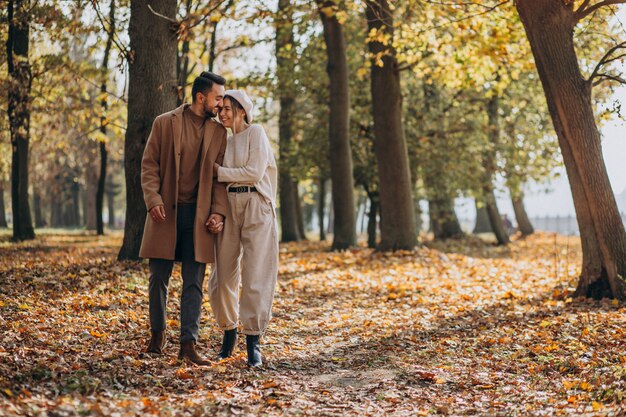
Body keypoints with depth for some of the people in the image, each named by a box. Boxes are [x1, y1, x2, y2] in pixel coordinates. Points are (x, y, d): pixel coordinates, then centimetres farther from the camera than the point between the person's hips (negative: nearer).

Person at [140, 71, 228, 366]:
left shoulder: (218, 132, 9)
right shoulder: (164, 123, 2)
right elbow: (149, 165, 0)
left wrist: (218, 211, -4)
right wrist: (153, 200, -13)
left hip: (198, 215, 2)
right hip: (166, 212, -1)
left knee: (194, 283, -1)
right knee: (159, 278, 7)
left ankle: (188, 344, 1)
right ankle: (157, 334, 25)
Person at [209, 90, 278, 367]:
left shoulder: (256, 133, -1)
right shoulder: (226, 141, 18)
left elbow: (254, 173, -12)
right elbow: (222, 180, 17)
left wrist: (219, 171, -4)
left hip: (256, 208, -6)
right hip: (229, 207, 6)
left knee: (256, 276, -5)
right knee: (224, 274, 4)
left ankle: (253, 341, 1)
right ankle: (229, 332, 21)